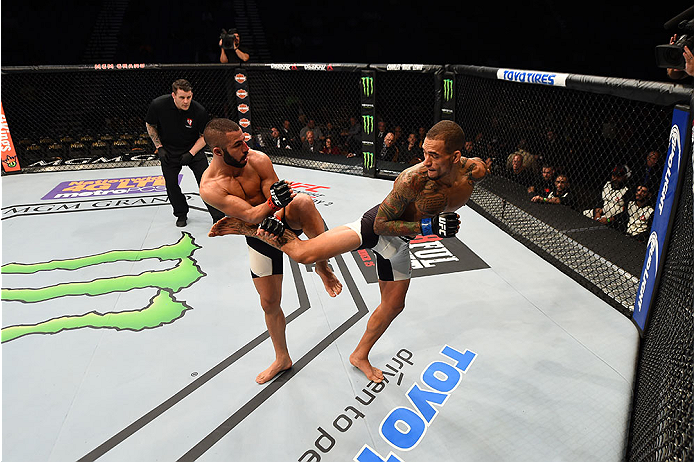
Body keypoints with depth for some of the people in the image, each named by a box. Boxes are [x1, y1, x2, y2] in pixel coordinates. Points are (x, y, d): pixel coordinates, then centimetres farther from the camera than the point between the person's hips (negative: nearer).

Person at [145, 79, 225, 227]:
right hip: (168, 151, 1)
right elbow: (150, 125, -1)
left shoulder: (199, 111, -22)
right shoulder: (158, 105, -20)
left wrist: (191, 153, -17)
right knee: (171, 184, 2)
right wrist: (159, 148, -6)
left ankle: (218, 215, 3)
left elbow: (204, 136, -8)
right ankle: (181, 214, 24)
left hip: (193, 149, -1)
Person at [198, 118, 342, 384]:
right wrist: (272, 203, -50)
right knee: (269, 303, 7)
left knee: (302, 201, -36)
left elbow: (279, 201, -18)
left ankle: (322, 266, -23)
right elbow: (249, 215, -30)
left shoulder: (258, 159, -15)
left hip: (285, 221, 0)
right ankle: (282, 358, 31)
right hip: (259, 240, 0)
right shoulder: (210, 188, -20)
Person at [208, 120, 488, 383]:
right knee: (303, 253, -21)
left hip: (398, 240, 6)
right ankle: (249, 226, 6)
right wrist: (426, 227, -32)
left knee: (393, 305, 17)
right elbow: (381, 224, -24)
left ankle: (360, 356, 41)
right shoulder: (414, 178, -34)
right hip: (375, 225, -6)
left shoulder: (475, 171, -16)